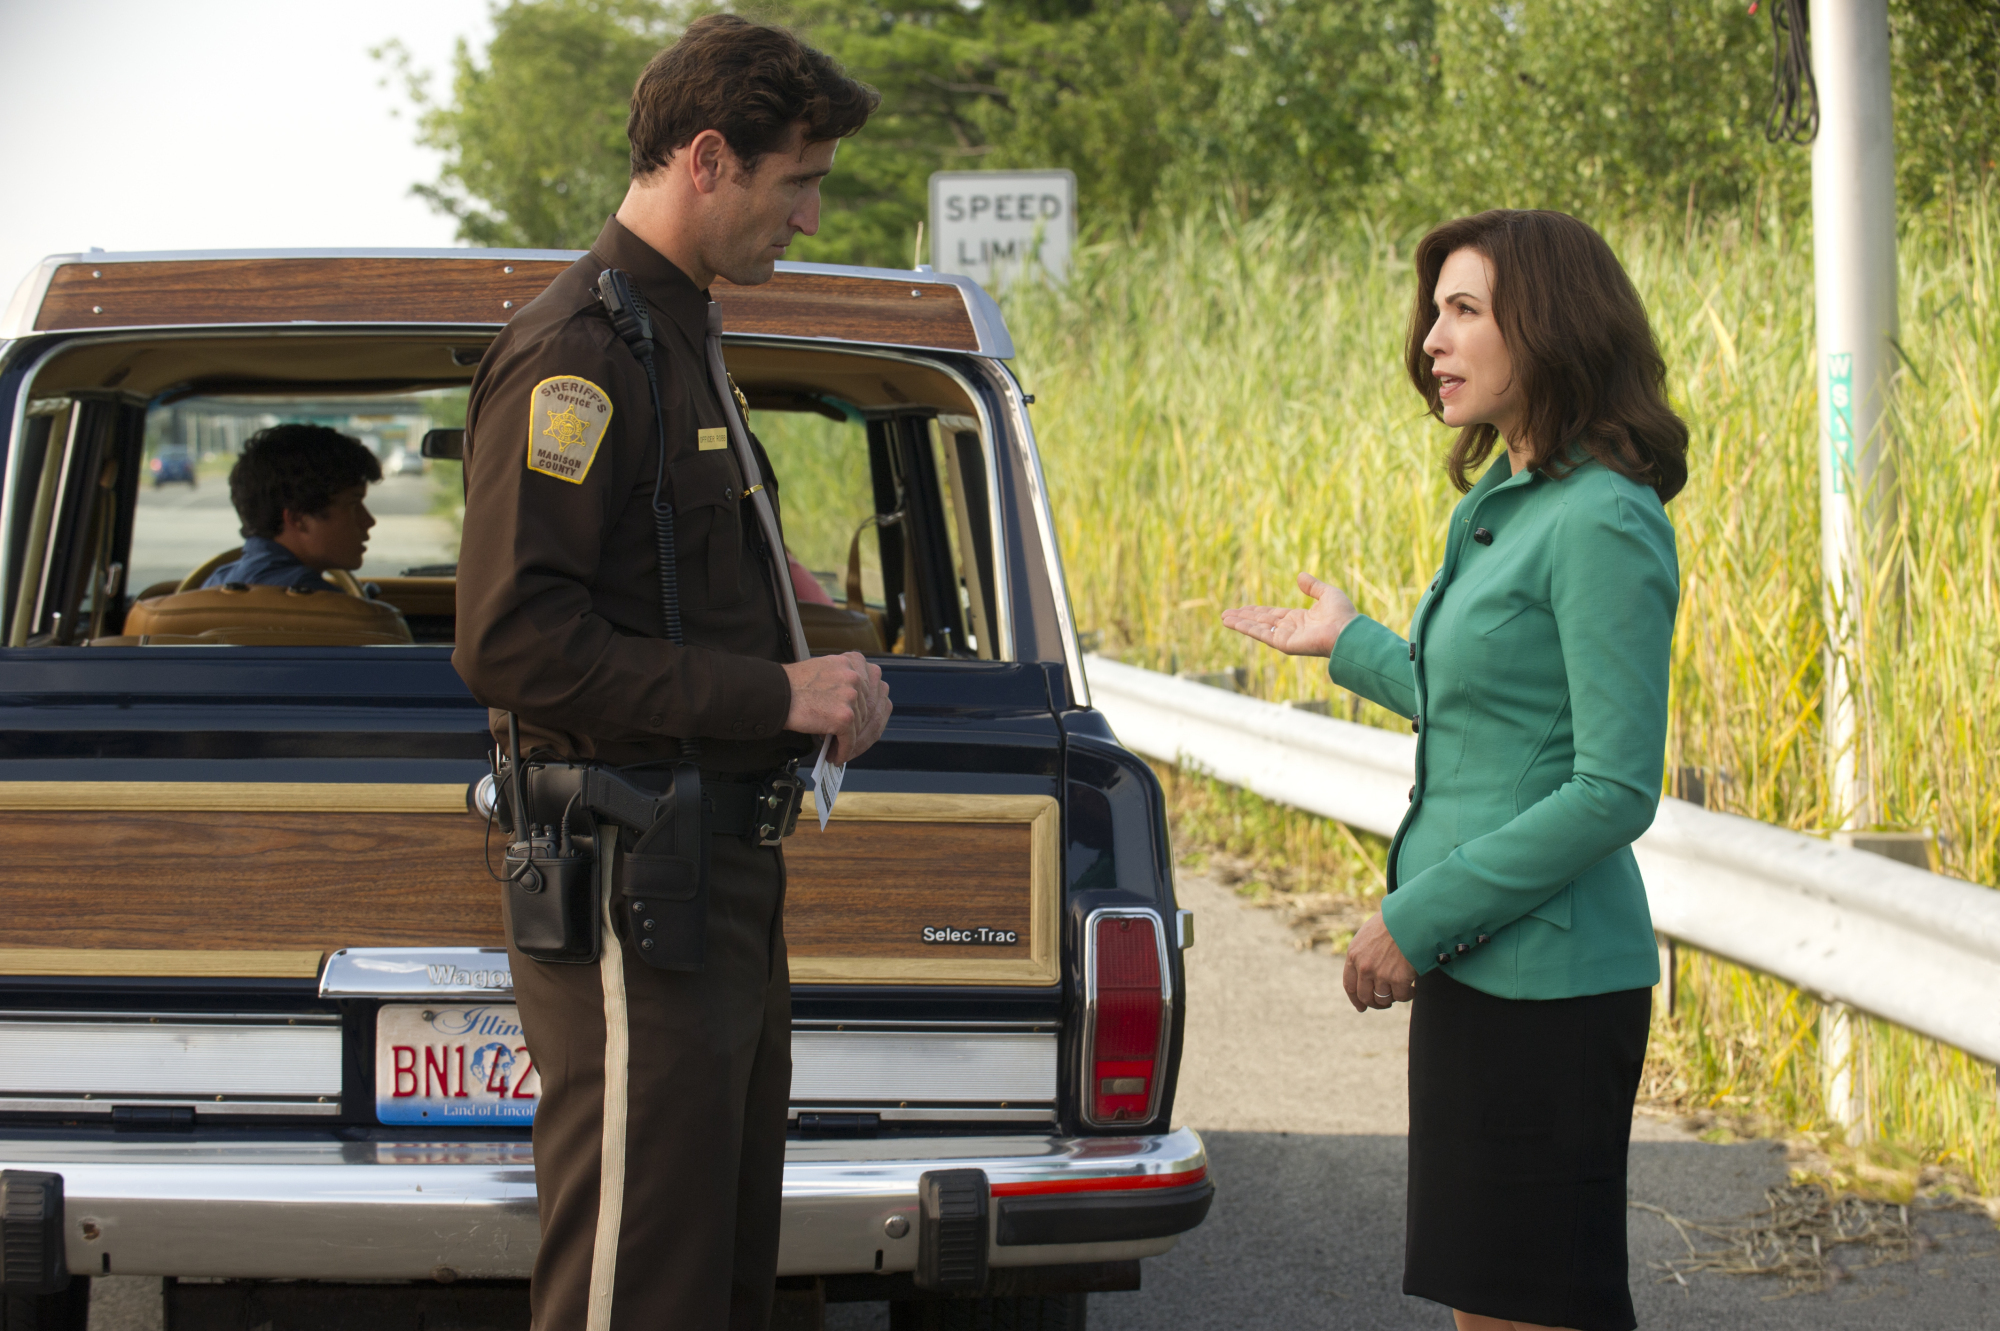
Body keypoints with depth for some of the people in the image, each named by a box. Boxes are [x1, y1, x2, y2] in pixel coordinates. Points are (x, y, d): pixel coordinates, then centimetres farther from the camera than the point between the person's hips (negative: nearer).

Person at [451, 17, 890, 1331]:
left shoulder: (682, 337, 18)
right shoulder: (576, 355, -14)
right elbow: (515, 643, -22)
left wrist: (815, 678, 13)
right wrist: (774, 693, -19)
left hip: (724, 876, 10)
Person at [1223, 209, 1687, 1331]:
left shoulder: (1604, 524, -16)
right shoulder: (1505, 505, 13)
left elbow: (1615, 791, -20)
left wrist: (1418, 917, -18)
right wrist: (1354, 647, 29)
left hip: (1546, 983, -10)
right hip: (1481, 968, 10)